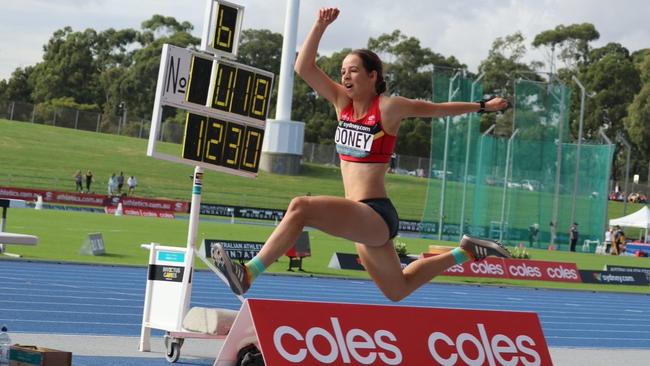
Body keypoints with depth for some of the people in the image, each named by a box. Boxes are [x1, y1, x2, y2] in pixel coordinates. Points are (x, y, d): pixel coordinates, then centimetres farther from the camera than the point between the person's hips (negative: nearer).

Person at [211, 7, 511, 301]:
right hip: (362, 220, 9)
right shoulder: (343, 102, 9)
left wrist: (483, 106, 14)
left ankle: (247, 274, -31)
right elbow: (303, 67, 4)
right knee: (397, 291, 24)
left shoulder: (388, 108, -8)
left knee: (301, 207, -30)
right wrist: (320, 26, -5)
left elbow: (437, 109, 6)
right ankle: (465, 252, 38)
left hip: (375, 215, -9)